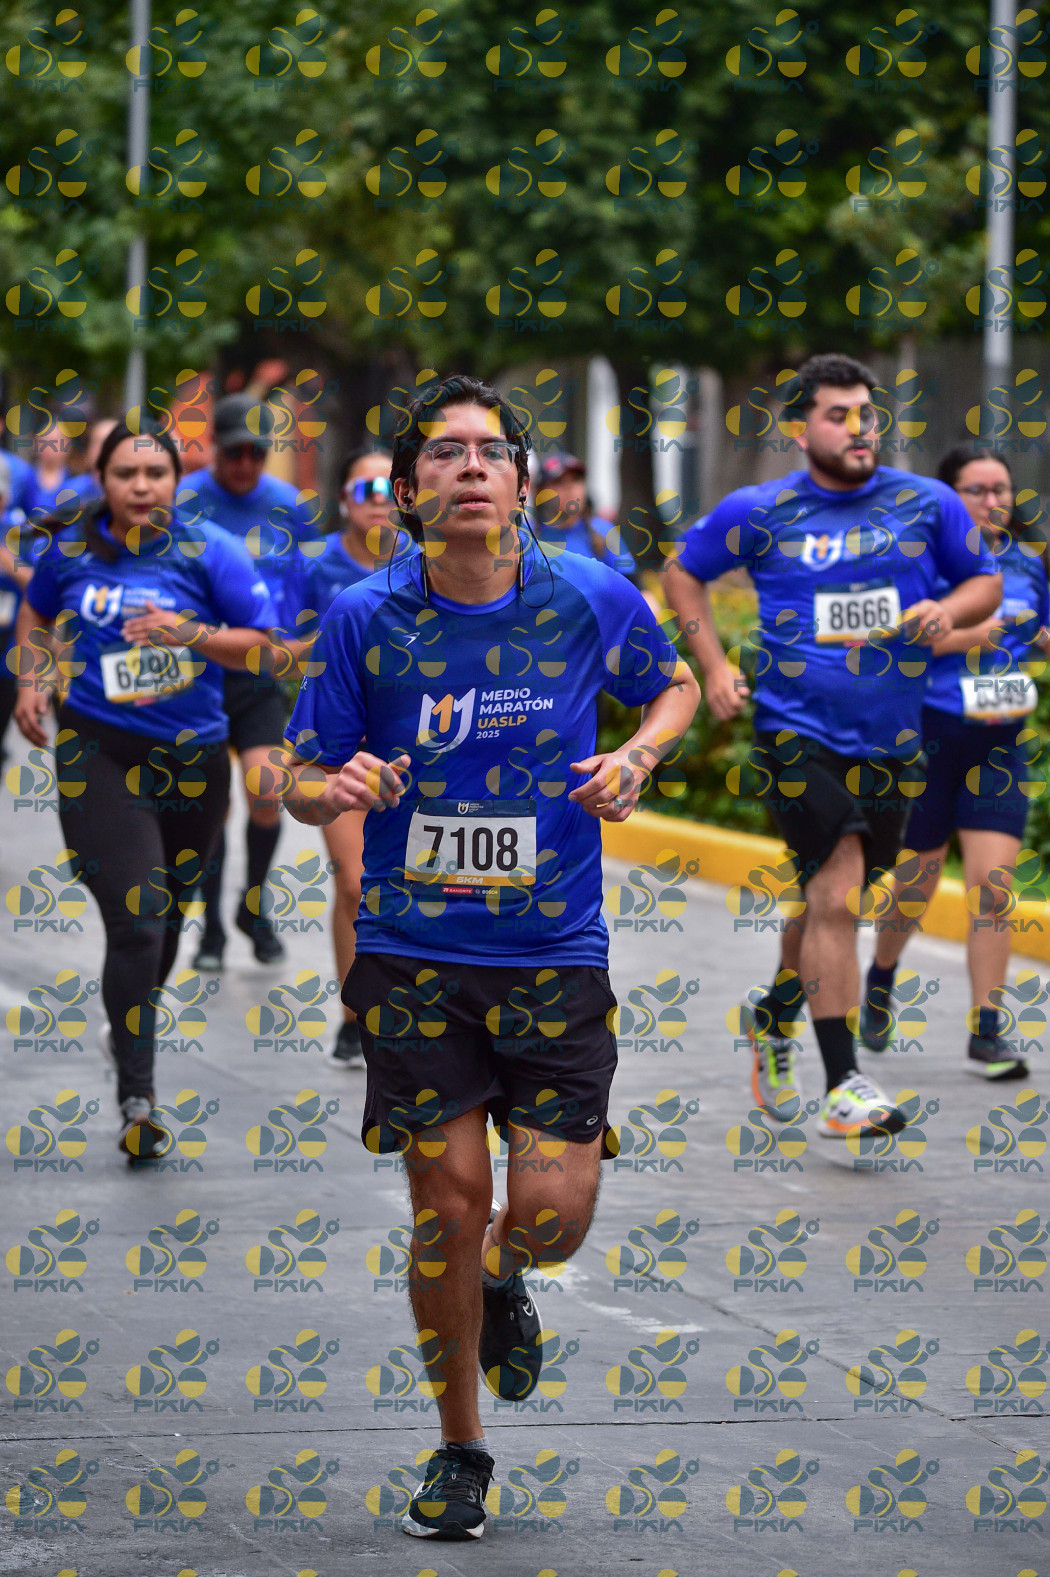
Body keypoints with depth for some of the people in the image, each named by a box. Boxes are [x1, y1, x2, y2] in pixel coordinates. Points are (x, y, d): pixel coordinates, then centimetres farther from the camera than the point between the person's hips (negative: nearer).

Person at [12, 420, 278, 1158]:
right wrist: (31, 683, 7)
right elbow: (38, 615, 21)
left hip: (193, 759, 2)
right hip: (99, 756, -2)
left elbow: (259, 642, -6)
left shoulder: (209, 552, -5)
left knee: (166, 912, 17)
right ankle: (136, 1096, -9)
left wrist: (192, 635, -22)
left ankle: (134, 1019, 47)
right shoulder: (69, 550, 1)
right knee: (135, 921, -13)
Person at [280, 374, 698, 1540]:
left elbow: (674, 688, 16)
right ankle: (459, 1448, 20)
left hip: (555, 954, 0)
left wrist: (634, 761, -4)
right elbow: (300, 779, 3)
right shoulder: (365, 621, -5)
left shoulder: (593, 602, -4)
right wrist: (338, 790, -21)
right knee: (448, 1205, 0)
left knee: (552, 1211, -5)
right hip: (412, 953, 0)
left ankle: (504, 1278, 34)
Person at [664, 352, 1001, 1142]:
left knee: (836, 900, 15)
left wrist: (950, 610, -9)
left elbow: (986, 580, 14)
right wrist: (714, 667, 3)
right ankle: (844, 1085, -14)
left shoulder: (928, 504, 3)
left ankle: (776, 1015, 43)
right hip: (798, 733, -3)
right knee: (834, 897, -15)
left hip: (891, 742, 4)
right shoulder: (760, 512, -1)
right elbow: (683, 573, 13)